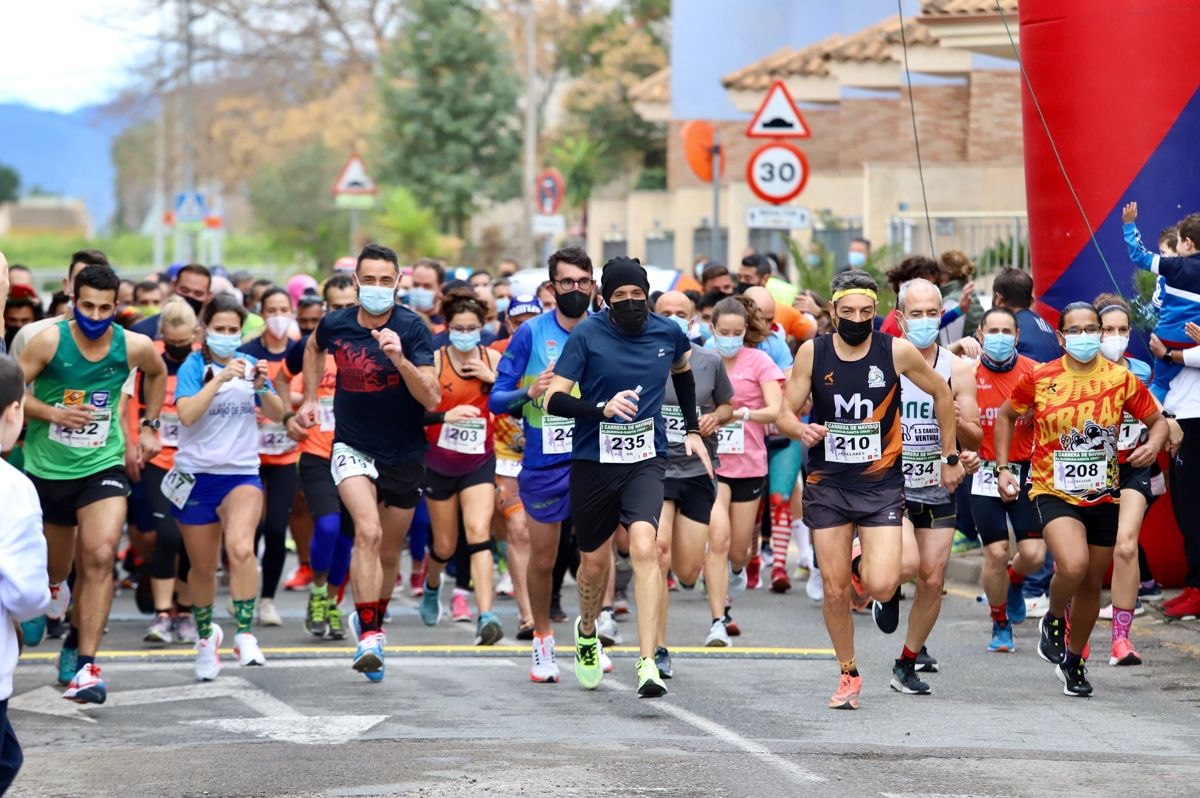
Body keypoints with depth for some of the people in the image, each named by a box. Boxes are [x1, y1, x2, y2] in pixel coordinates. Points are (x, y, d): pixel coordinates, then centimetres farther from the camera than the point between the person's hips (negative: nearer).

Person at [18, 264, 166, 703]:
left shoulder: (134, 347, -8)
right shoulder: (49, 341, -15)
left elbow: (158, 373, 16)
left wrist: (150, 425, 12)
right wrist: (52, 412, -24)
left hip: (102, 467, 0)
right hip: (47, 468, 0)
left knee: (100, 555, -23)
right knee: (55, 569, 16)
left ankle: (82, 663, -18)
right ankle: (53, 589, 57)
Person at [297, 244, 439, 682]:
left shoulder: (411, 328, -15)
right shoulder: (335, 324, -7)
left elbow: (431, 398, -23)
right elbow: (314, 348, 20)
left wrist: (400, 359, -36)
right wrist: (310, 398, 15)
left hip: (404, 455, 0)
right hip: (352, 448, 0)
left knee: (388, 552, 12)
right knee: (368, 531, -23)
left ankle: (371, 622, 37)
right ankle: (369, 636, -23)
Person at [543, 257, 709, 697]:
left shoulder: (668, 333, 1)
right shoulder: (587, 335, -8)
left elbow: (683, 371, 25)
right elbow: (554, 399, -12)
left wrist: (693, 430, 22)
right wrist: (603, 407, -27)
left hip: (646, 459, 0)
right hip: (593, 462, 0)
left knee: (644, 547, -22)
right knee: (595, 561, 11)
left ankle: (647, 662, -25)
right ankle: (587, 631, 45)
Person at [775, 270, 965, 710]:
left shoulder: (897, 352, -7)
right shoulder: (812, 353, -4)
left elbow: (942, 393, 8)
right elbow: (785, 413, 0)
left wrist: (950, 457, 12)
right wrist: (802, 430, -24)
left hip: (882, 482, -1)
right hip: (827, 484, 1)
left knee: (881, 587, -15)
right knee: (834, 590, 2)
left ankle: (862, 566, 22)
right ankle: (848, 674, 21)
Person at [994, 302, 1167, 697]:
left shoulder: (1121, 379, -3)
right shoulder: (1039, 378, -5)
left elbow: (1157, 419, 6)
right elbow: (1007, 415, 11)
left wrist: (1154, 444, -17)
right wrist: (1002, 468, 4)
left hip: (1103, 496, 3)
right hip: (1055, 492, -3)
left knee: (1092, 584, 10)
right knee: (1073, 566, -27)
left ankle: (1074, 660, 32)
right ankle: (1054, 618, 6)